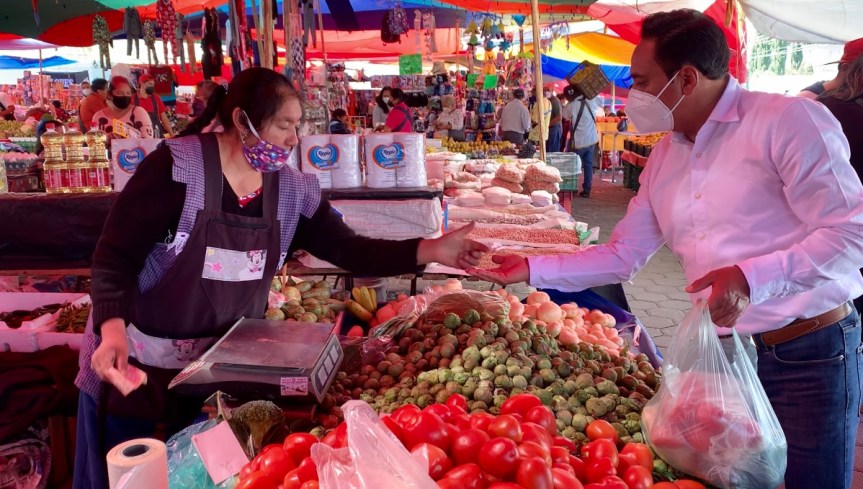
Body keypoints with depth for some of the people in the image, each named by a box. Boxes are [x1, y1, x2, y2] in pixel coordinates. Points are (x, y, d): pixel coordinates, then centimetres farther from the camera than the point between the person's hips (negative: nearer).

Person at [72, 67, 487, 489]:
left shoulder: (292, 190, -4)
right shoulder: (178, 167, -19)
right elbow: (115, 256, -18)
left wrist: (431, 250, -15)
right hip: (137, 360, -3)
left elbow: (349, 250, -5)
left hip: (220, 366, 4)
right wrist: (113, 330, -33)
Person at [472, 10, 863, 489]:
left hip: (810, 353, -6)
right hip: (726, 352, 6)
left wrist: (751, 278, -30)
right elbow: (621, 255, 7)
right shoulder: (664, 157, 6)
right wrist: (531, 269, 1)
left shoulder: (788, 120, -14)